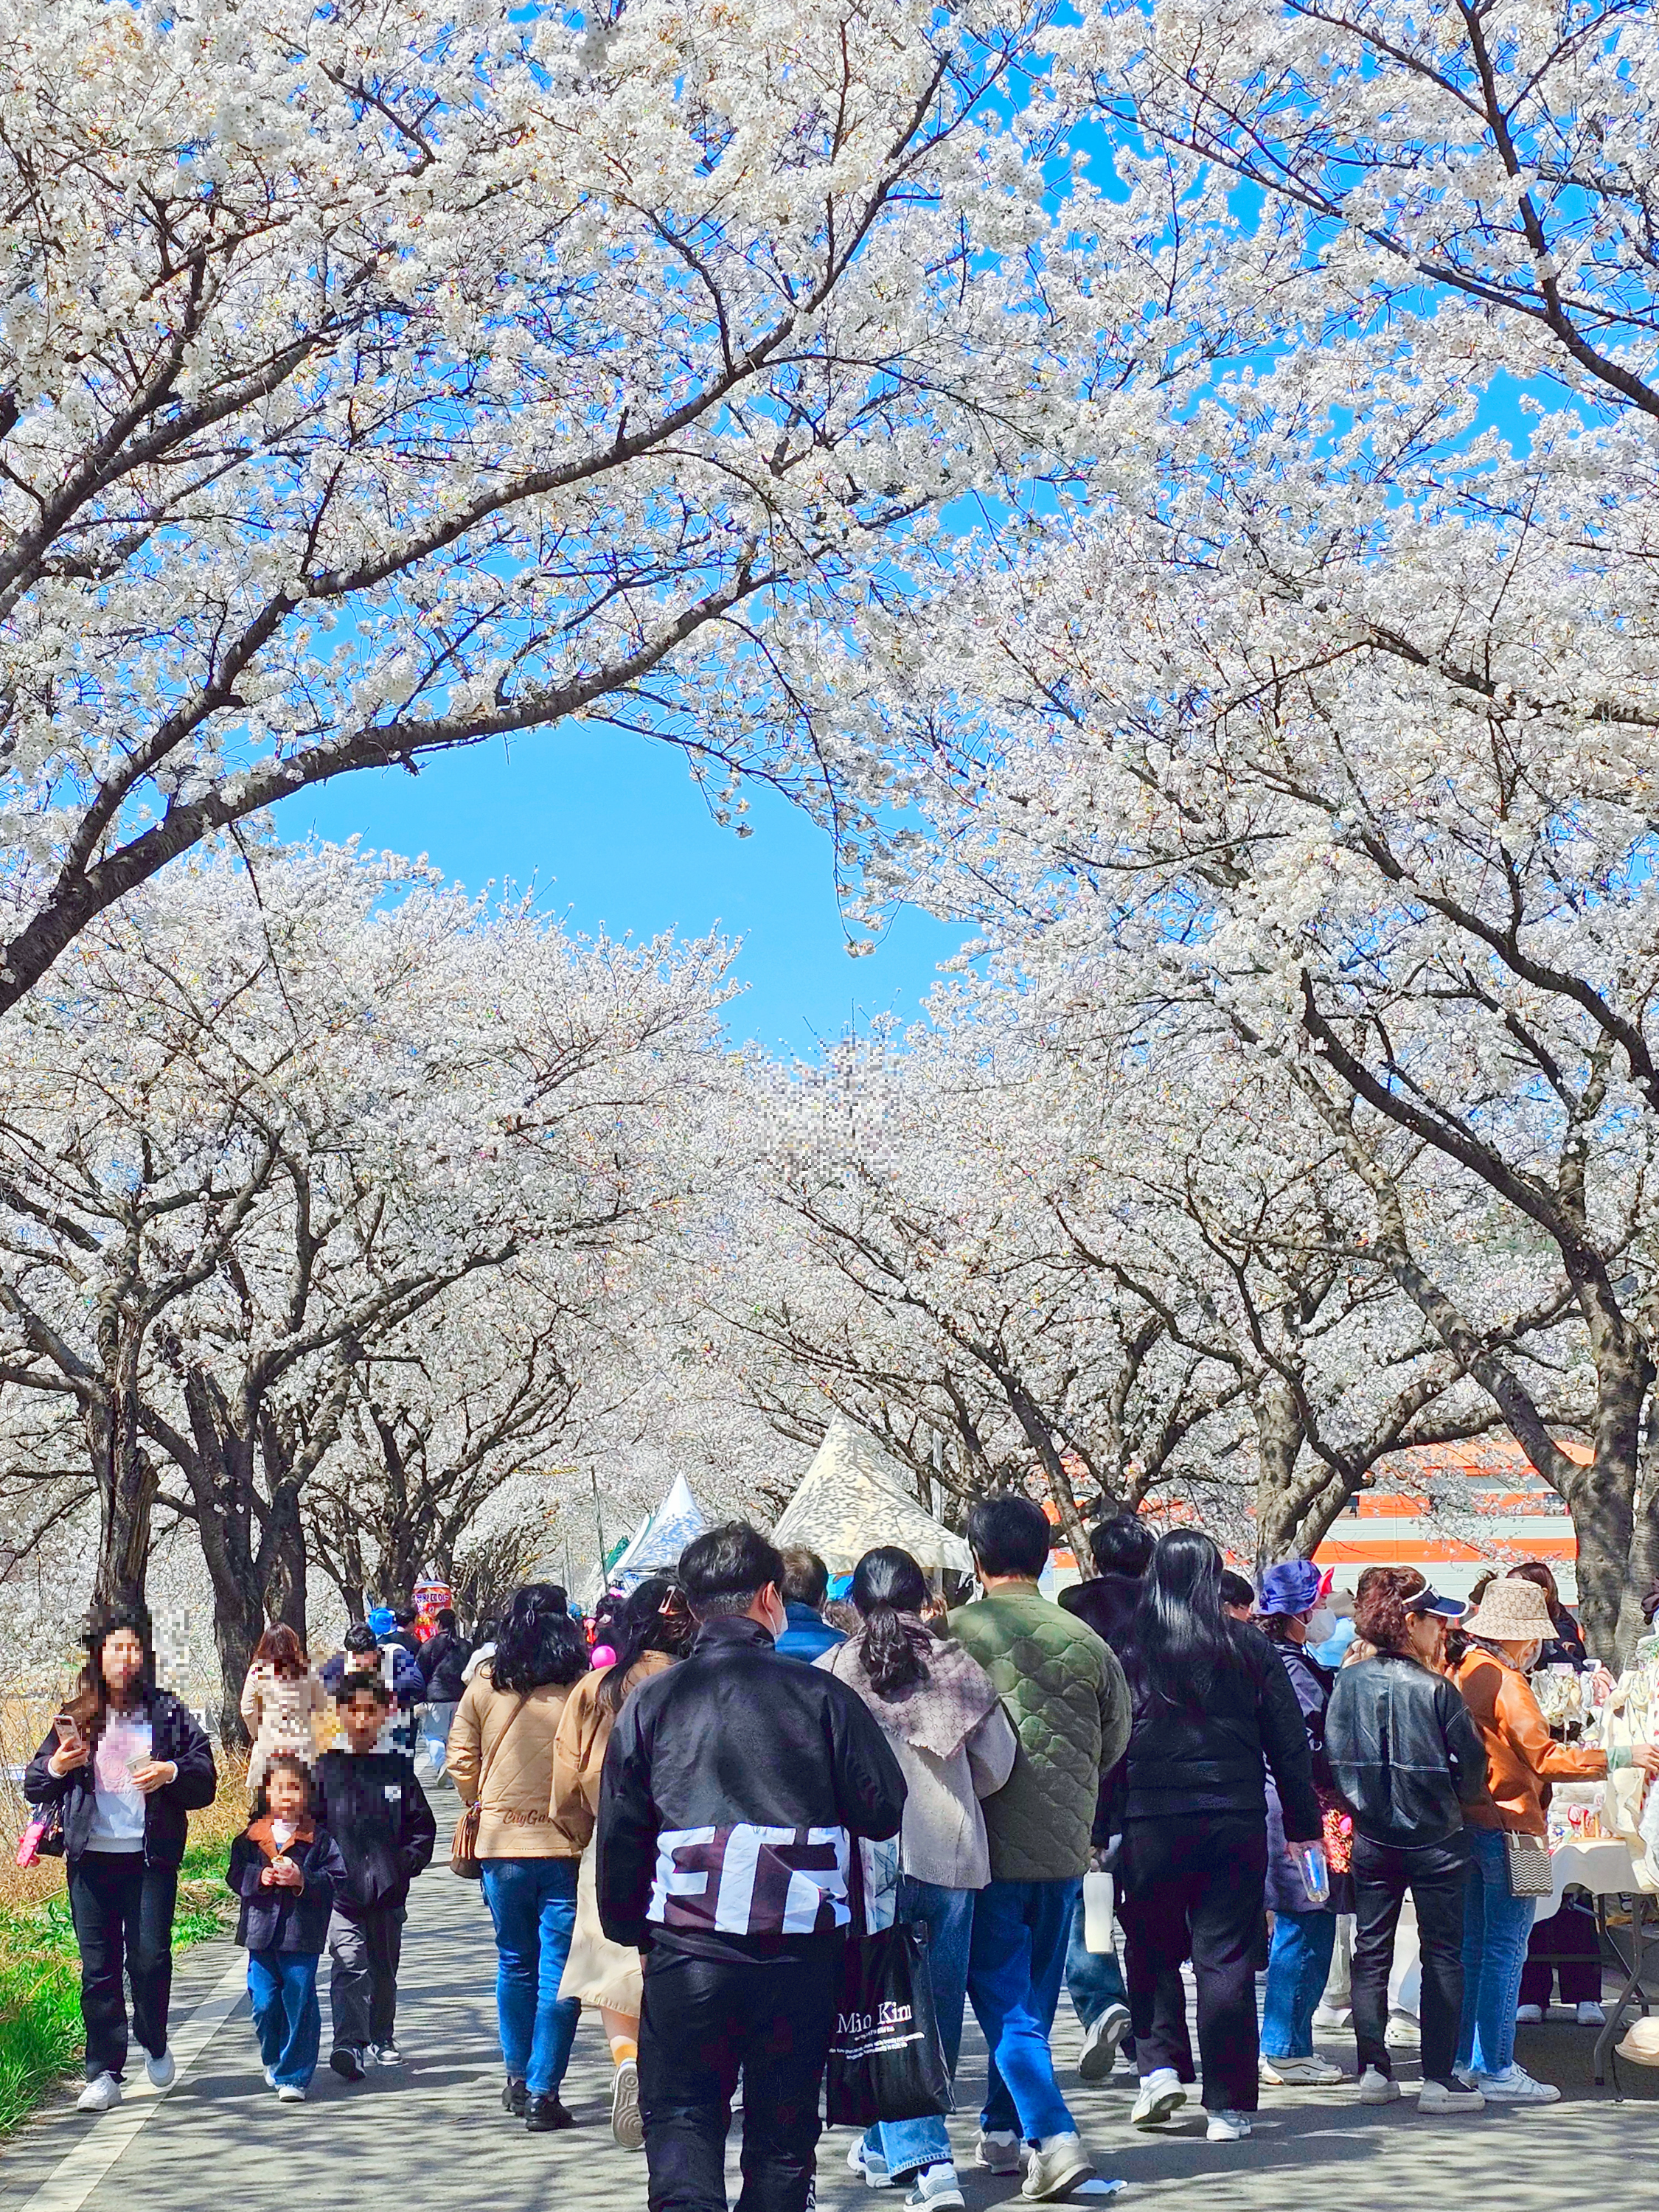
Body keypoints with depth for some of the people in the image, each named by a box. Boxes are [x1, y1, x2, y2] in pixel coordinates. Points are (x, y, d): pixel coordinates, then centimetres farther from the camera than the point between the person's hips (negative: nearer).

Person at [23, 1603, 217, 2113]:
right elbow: (34, 1787, 10)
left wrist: (172, 1772, -15)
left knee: (150, 1957, -6)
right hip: (91, 1859, 1)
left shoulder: (168, 1713, 5)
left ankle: (154, 2043, 21)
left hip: (151, 1859, -1)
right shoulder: (76, 1717, 9)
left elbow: (205, 1781, 5)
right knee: (98, 1967, 2)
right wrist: (56, 1767, -11)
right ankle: (104, 2074, 10)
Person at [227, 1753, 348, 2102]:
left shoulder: (319, 1838, -1)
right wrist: (260, 1877, -14)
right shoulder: (251, 1837, 6)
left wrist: (302, 1880, -19)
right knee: (264, 2004, 7)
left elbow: (335, 1879, -5)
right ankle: (274, 2062, 31)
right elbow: (235, 1874, 4)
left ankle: (294, 2076, 5)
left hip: (302, 1934, -2)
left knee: (299, 2005, -2)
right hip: (261, 1932, 2)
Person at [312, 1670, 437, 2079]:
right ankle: (348, 2044, -23)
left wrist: (407, 1862, -3)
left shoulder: (397, 1767, 6)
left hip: (388, 1891, 3)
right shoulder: (326, 1767, 1)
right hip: (341, 1890, -3)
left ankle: (381, 2039, 31)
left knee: (384, 1969, 15)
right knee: (349, 1965, -16)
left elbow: (422, 1823, 9)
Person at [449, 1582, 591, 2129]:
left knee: (514, 1964, 18)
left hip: (502, 1843, 2)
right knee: (558, 1970, 3)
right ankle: (542, 2093, 1)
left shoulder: (483, 1687, -3)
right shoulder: (583, 1688, -9)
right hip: (567, 1845, -2)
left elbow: (462, 1764, 3)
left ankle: (517, 2080, 27)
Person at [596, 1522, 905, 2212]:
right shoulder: (820, 1695, -4)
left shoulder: (650, 1702, 0)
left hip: (684, 1954, 0)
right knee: (783, 2132, 14)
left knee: (679, 2117, 9)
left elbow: (618, 1836, 5)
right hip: (800, 1954, 0)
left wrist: (627, 1929, 17)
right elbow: (885, 1809, 0)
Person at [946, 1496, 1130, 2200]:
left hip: (987, 1844, -4)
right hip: (1064, 1846, 4)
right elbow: (1115, 1742, 9)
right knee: (1033, 1996, 17)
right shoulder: (1084, 1640, 0)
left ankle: (1053, 2136, -13)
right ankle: (1003, 2131, 27)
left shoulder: (956, 1633, -10)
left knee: (1002, 1998, 0)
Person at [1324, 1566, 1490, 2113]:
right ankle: (1439, 2078, 4)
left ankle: (1373, 2069, 13)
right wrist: (1458, 1800, 12)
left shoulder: (1348, 1681, -4)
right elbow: (1472, 1764, -8)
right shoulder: (1434, 1688, -15)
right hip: (1435, 1841, -4)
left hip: (1371, 1838, 4)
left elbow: (1333, 1755, 1)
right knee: (1442, 1953, 5)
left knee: (1371, 1951, 12)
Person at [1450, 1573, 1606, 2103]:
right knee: (1505, 1950, -5)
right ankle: (1496, 2071, -2)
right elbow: (1543, 1757, -19)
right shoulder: (1504, 1681, -16)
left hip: (1467, 1820, 9)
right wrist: (1616, 1756, -17)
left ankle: (1469, 2059, 21)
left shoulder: (1462, 1671, 10)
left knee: (1473, 1946, 14)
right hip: (1506, 1823, -9)